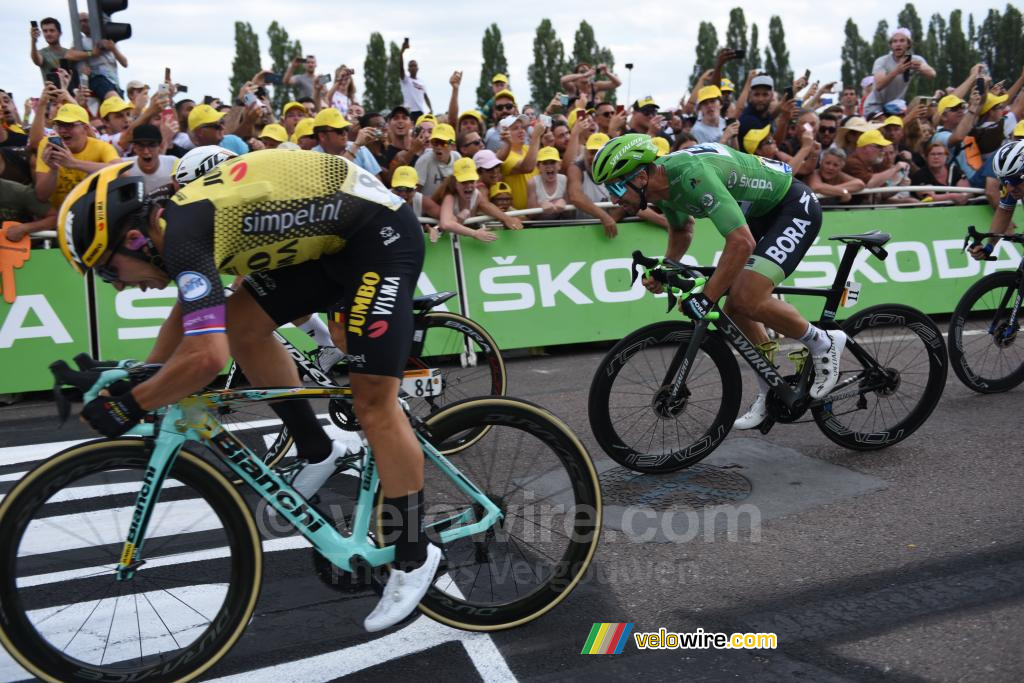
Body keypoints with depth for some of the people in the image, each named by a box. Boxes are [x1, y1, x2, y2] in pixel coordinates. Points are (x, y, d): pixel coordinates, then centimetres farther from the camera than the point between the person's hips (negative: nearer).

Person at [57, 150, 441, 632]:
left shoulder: (183, 235, -21)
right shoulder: (182, 219, 9)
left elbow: (207, 356, -31)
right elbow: (187, 314, 26)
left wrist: (129, 406, -16)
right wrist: (139, 379, 21)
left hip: (382, 234, -10)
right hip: (335, 236, 10)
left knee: (373, 401, -9)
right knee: (242, 322, 7)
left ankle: (414, 557, 3)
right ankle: (318, 452, 18)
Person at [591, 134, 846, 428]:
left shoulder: (693, 175, -34)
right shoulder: (663, 183, -4)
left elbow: (741, 242, -40)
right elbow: (682, 228, 18)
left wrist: (705, 298, -36)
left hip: (795, 207, -9)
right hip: (762, 212, 9)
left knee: (748, 300, -23)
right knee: (734, 310, 5)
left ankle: (823, 343, 0)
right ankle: (772, 393, 21)